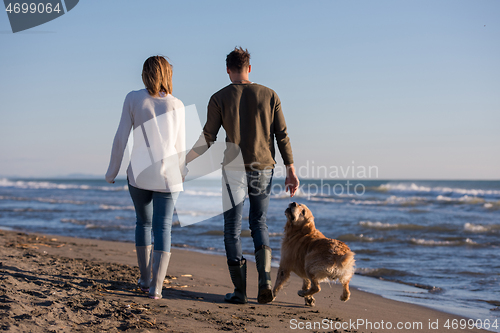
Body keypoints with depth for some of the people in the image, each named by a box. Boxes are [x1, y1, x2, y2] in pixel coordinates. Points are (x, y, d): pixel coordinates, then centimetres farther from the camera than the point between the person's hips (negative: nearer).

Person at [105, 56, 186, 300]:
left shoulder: (133, 99, -1)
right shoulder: (176, 105, 2)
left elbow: (121, 137, -2)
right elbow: (180, 147, 6)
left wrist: (112, 170, 8)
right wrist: (180, 175, 20)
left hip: (139, 173, 1)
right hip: (168, 174, 0)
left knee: (144, 223, 19)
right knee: (163, 228, 3)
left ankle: (145, 279, 24)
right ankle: (156, 286, -7)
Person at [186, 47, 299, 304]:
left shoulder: (219, 98, -2)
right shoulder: (269, 95, 3)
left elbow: (207, 139, -4)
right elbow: (282, 135, 0)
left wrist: (187, 166, 8)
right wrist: (291, 171, 4)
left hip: (234, 169, -2)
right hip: (263, 169, 3)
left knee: (232, 230, 7)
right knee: (259, 224, 17)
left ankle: (239, 292, 7)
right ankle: (265, 281, -1)